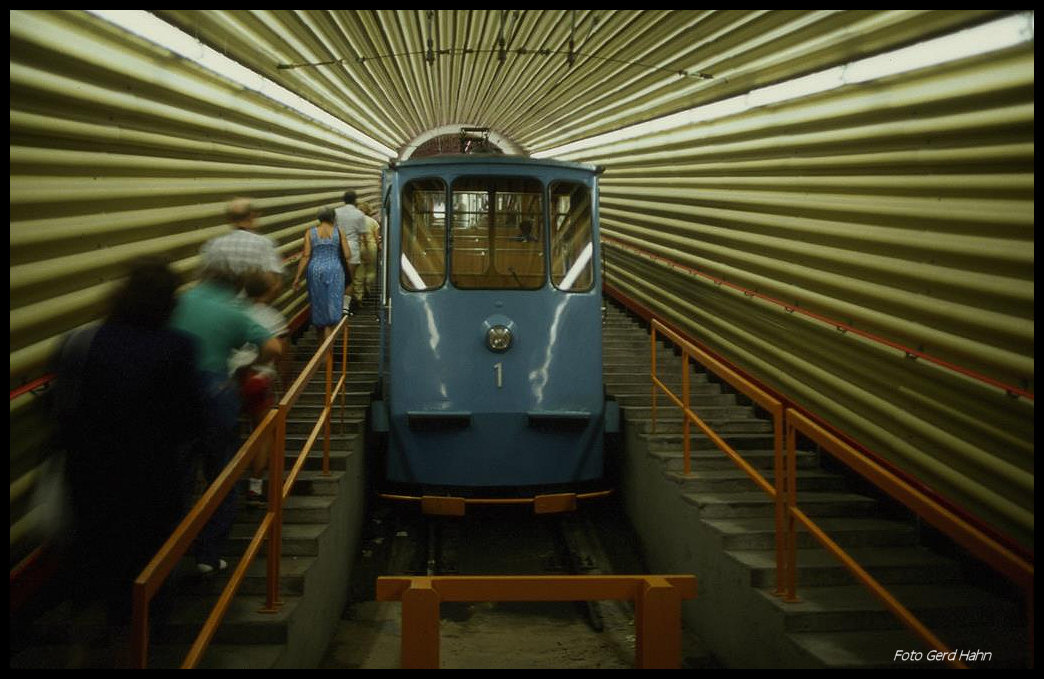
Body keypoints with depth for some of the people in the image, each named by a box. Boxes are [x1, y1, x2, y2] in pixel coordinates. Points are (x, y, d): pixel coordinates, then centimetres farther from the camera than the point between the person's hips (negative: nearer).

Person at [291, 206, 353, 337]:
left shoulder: (310, 233, 0)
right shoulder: (339, 232, -2)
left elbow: (306, 256, -4)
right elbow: (348, 255, -3)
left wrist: (298, 277, -1)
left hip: (315, 271, 1)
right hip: (334, 271, -1)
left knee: (319, 303, 15)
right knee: (332, 303, 2)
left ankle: (321, 330, 29)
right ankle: (328, 332, -10)